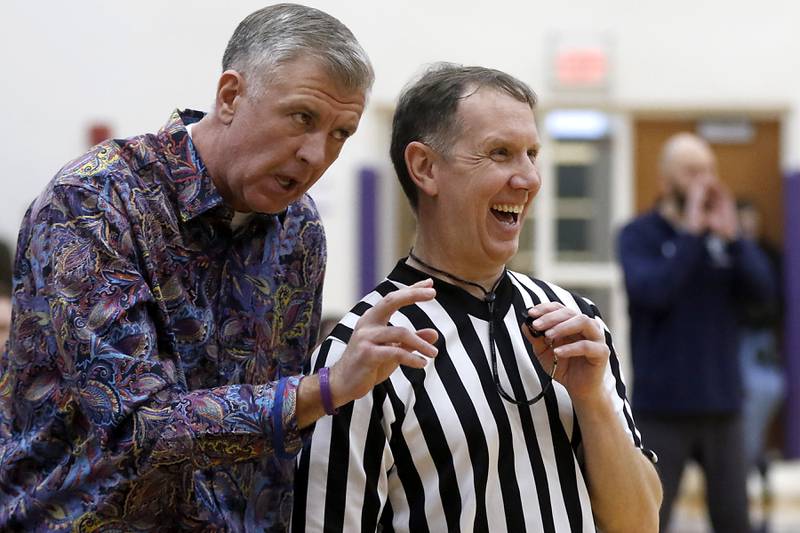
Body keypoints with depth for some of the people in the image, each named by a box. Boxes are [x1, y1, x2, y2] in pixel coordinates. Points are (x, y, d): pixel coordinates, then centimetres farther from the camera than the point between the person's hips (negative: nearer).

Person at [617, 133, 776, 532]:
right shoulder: (639, 235, -1)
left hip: (722, 406, 4)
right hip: (663, 407, -4)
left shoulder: (723, 236, 9)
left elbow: (762, 289, -2)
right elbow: (650, 291, -18)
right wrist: (691, 233, -17)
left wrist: (730, 237, -14)